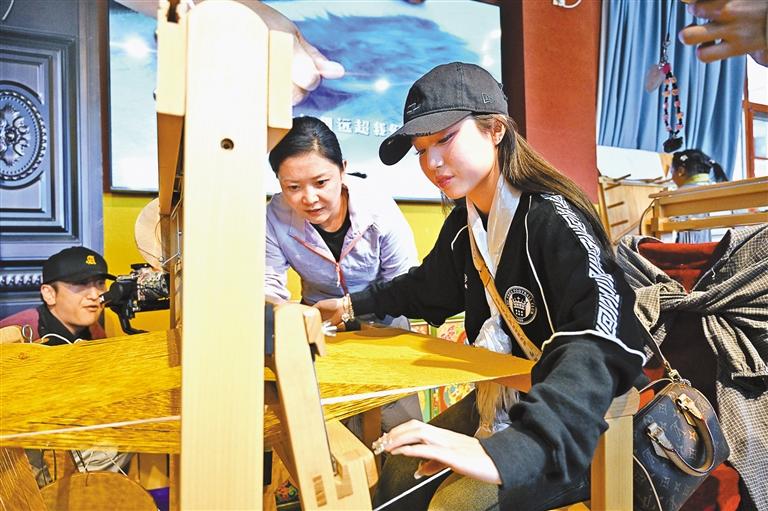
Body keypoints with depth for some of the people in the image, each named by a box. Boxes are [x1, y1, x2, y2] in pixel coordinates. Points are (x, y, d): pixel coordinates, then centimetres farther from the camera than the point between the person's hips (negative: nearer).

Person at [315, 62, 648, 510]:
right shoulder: (463, 224, 1)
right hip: (498, 400, 7)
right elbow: (429, 289, 22)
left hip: (568, 421, -7)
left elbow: (606, 346, -39)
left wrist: (505, 452, -52)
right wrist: (354, 304, 24)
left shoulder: (554, 218, -24)